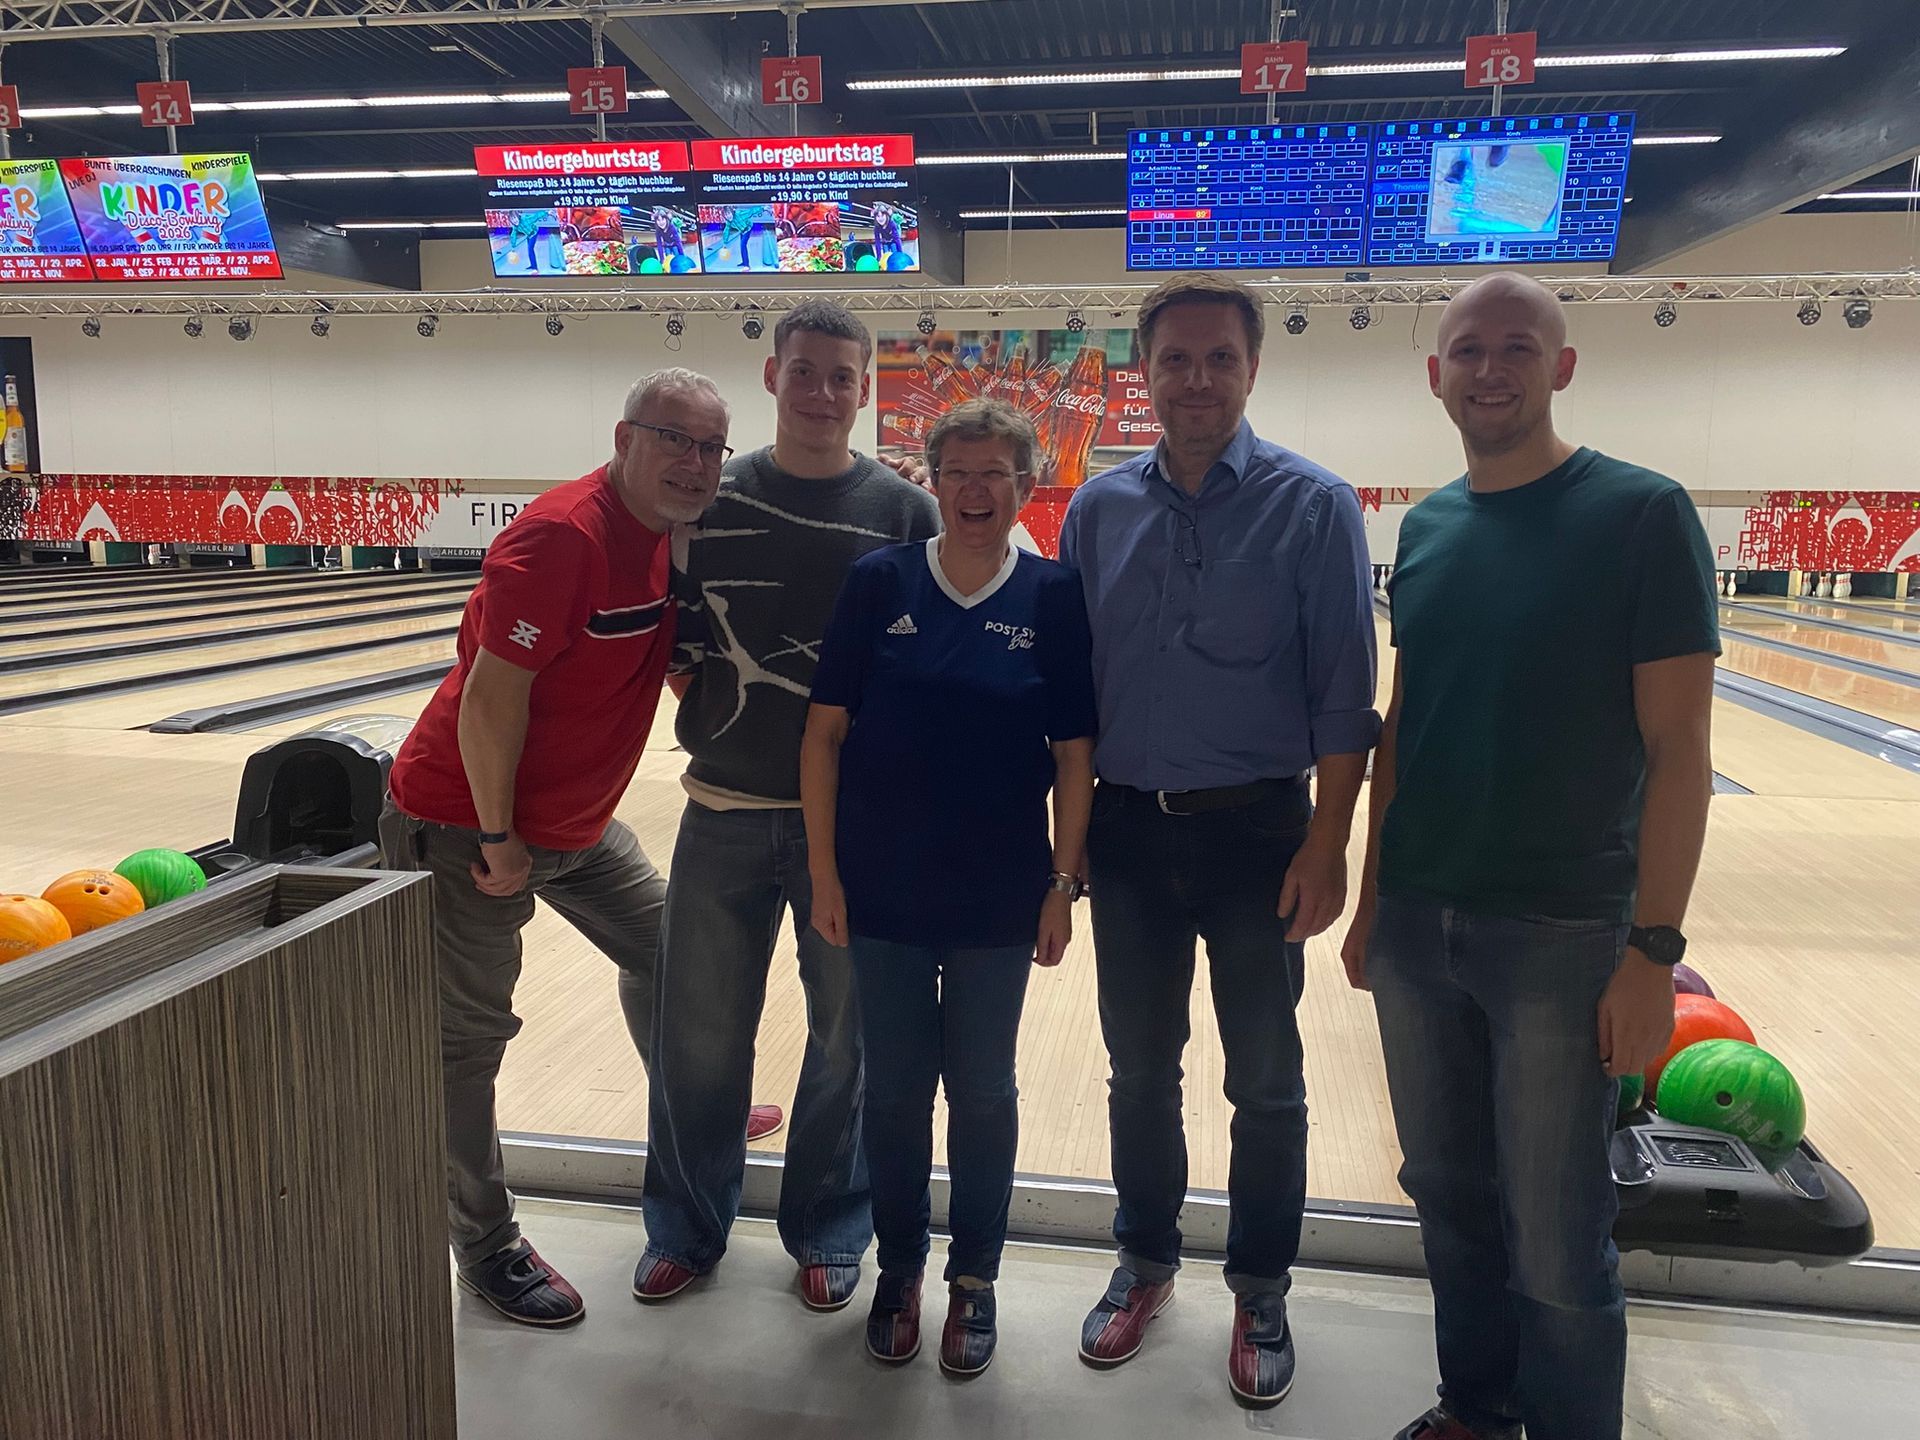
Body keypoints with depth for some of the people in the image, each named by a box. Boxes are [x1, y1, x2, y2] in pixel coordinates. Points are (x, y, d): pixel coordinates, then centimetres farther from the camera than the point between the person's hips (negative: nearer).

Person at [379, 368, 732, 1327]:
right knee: (468, 1035, 3)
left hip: (575, 816, 9)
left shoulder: (669, 535, 1)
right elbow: (491, 698, -27)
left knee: (660, 941, 20)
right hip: (465, 819, -9)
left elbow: (672, 662, 15)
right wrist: (497, 840, -20)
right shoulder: (561, 537, -26)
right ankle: (486, 1250, 18)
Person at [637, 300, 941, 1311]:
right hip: (725, 814, 2)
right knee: (697, 1034, 12)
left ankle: (828, 1230, 33)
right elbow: (668, 643, 13)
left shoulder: (906, 515, -2)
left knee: (846, 1035, 11)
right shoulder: (708, 500, 3)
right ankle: (686, 1227, 34)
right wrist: (685, 673, -4)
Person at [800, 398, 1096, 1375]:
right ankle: (899, 1268, 35)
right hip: (885, 890, 1)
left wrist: (1063, 883, -3)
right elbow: (824, 732, -3)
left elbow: (1074, 753, -1)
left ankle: (974, 1277, 33)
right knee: (893, 1088, 13)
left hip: (997, 898, 0)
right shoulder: (878, 582, -4)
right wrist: (824, 871, -4)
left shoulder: (1052, 596, -4)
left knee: (983, 1092, 13)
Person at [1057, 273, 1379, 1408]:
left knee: (1265, 1083, 11)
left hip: (1257, 834, -2)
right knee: (1139, 1070, 16)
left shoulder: (1316, 508, -6)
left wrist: (1329, 846, -12)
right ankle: (1147, 1263, 37)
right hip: (1130, 831, 3)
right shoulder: (1100, 509, 2)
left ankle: (1262, 1293, 32)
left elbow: (1343, 696, -7)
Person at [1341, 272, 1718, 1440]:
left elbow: (1678, 748, -11)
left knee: (1557, 1244, 6)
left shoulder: (1643, 515, -9)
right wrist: (1372, 898, 11)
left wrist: (1653, 948, -14)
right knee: (1450, 1199, 18)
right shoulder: (1426, 528, 6)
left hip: (1561, 935, -5)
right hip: (1416, 925, 5)